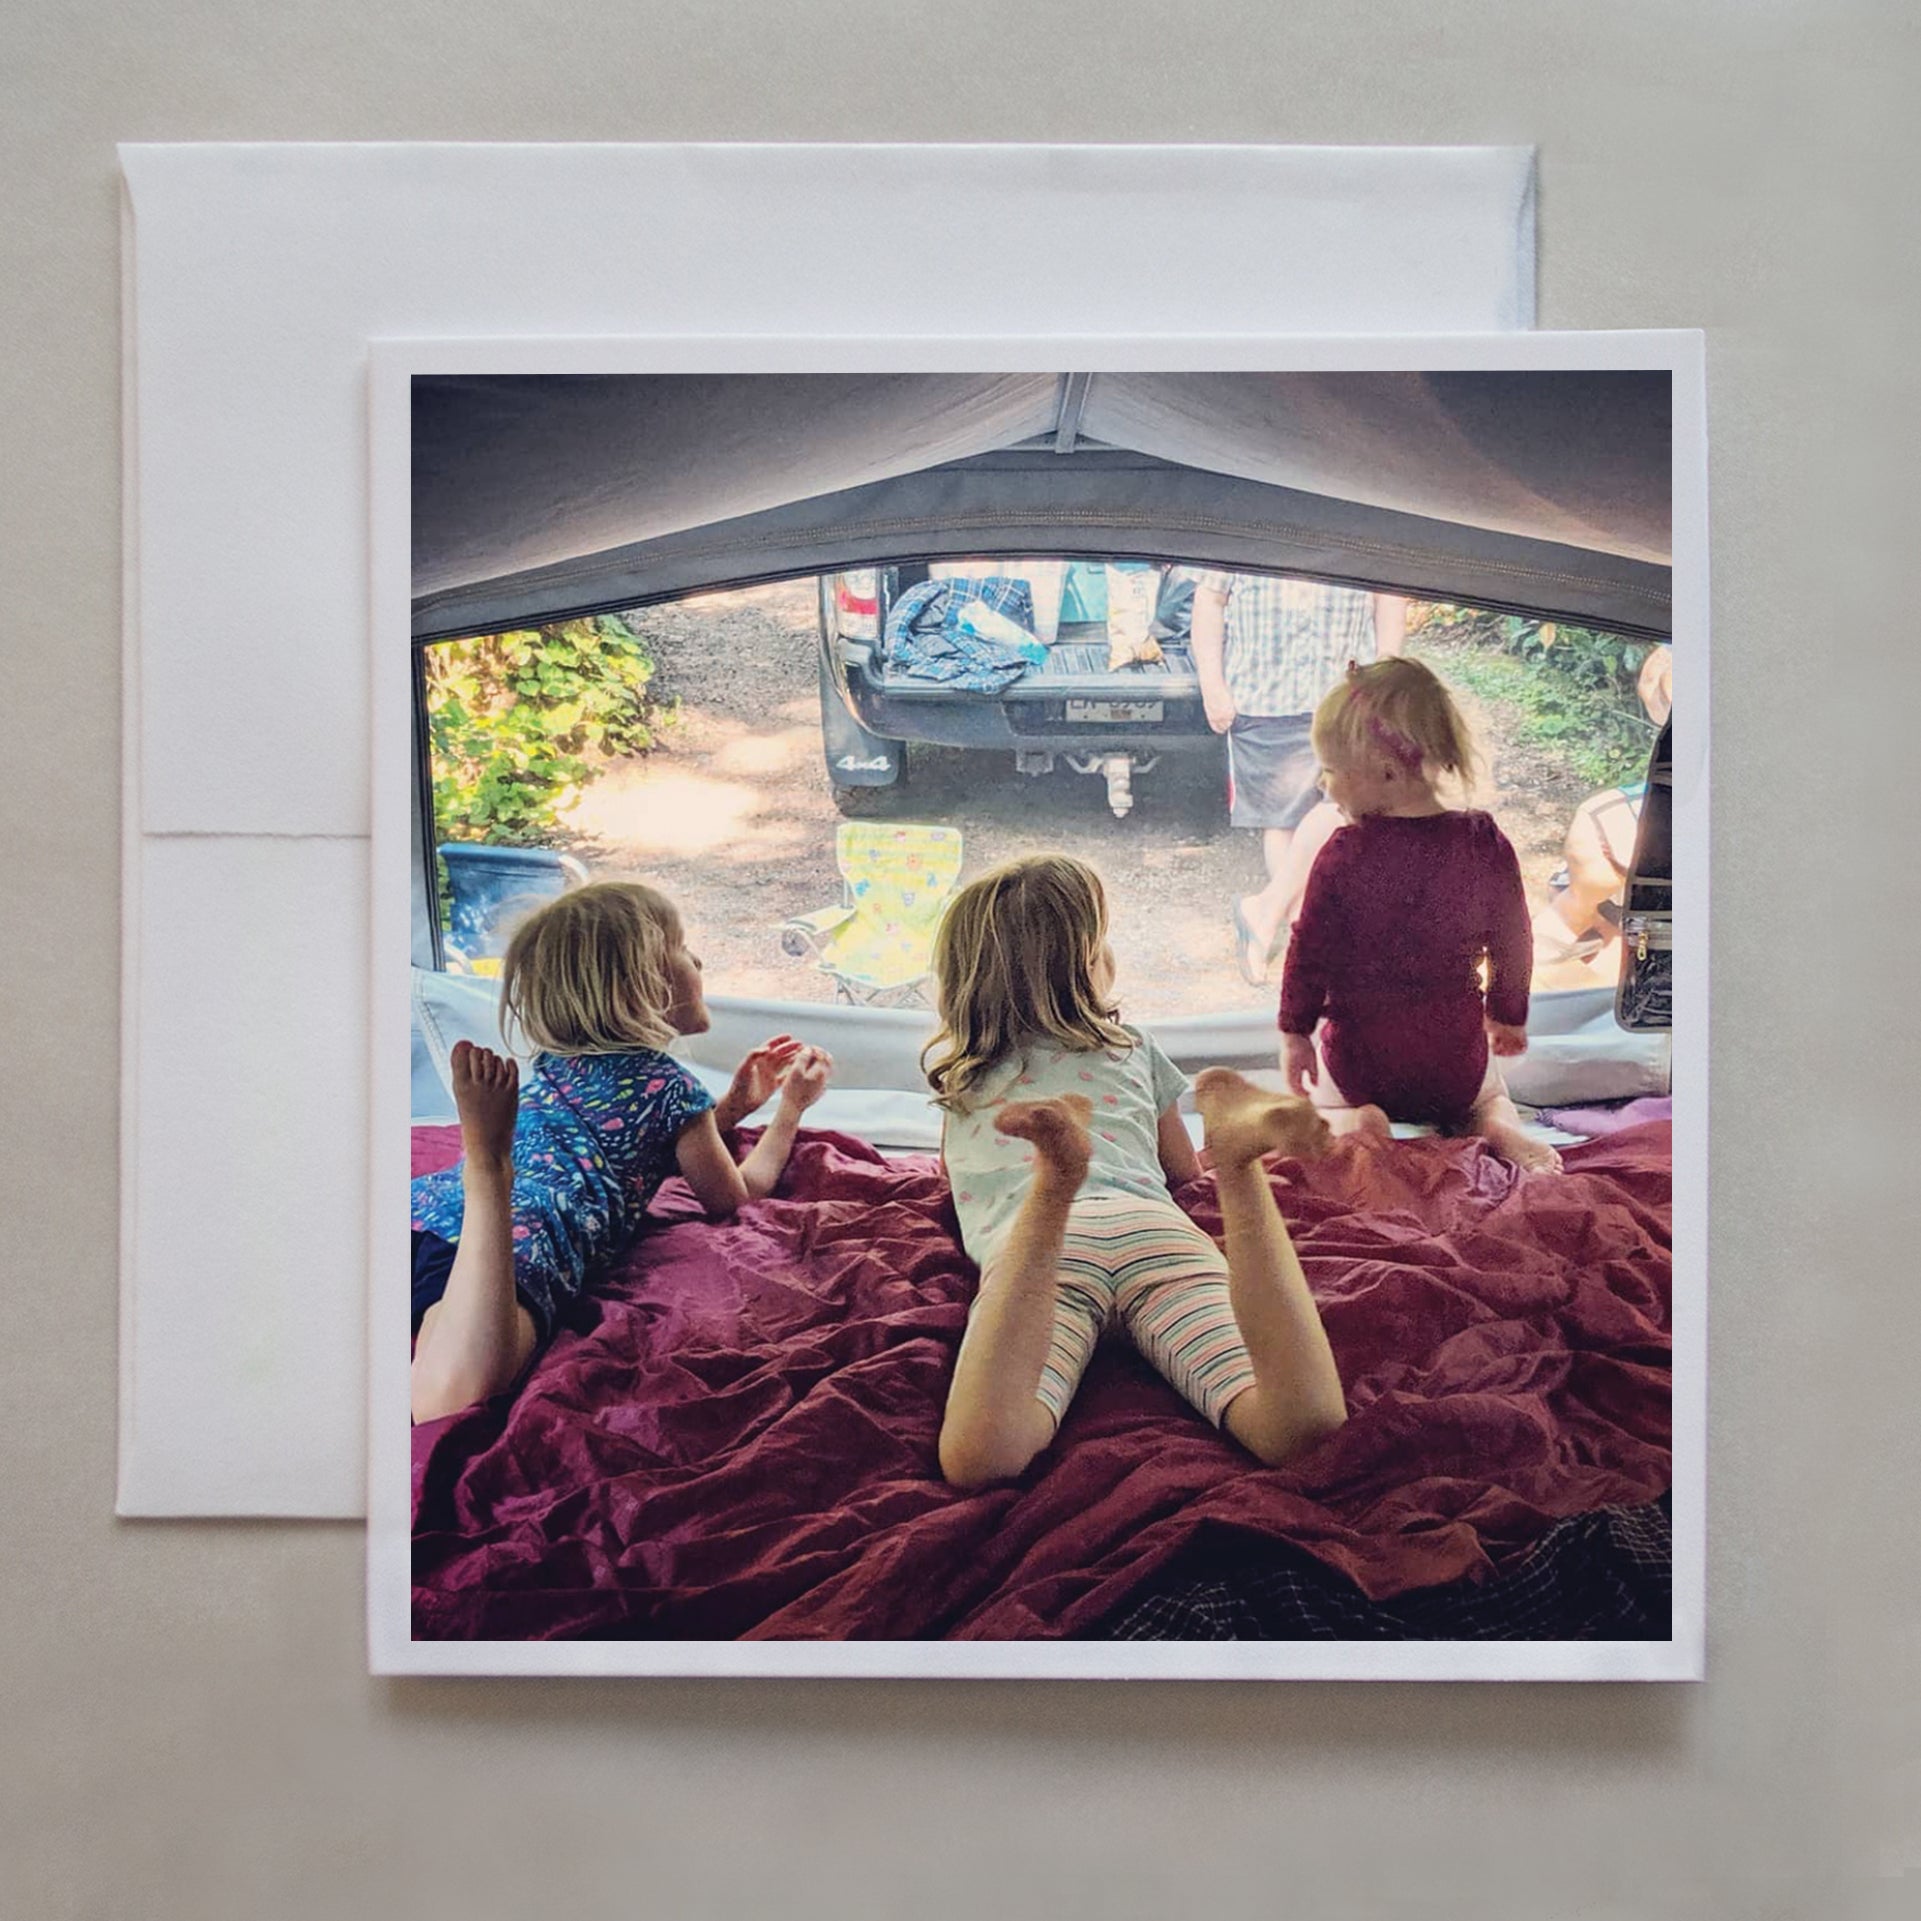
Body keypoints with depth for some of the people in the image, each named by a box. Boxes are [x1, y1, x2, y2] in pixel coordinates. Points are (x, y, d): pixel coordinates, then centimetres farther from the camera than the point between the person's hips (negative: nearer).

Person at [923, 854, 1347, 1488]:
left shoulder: (950, 1069, 33)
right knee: (1302, 1428, -24)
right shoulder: (1131, 1047, 31)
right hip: (1153, 1226, 1)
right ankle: (1238, 1154, -37)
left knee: (977, 1458, -30)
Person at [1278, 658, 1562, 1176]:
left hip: (1359, 1060, -3)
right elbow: (1512, 944, 5)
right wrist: (1508, 1016, 23)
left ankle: (1349, 1124, -9)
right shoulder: (1488, 845, -7)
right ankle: (1501, 1131, -2)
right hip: (1457, 1061, 3)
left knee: (1321, 1104, 26)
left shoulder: (1345, 854, -17)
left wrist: (1295, 1034, 6)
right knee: (1489, 1096, 33)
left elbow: (1308, 952, -9)